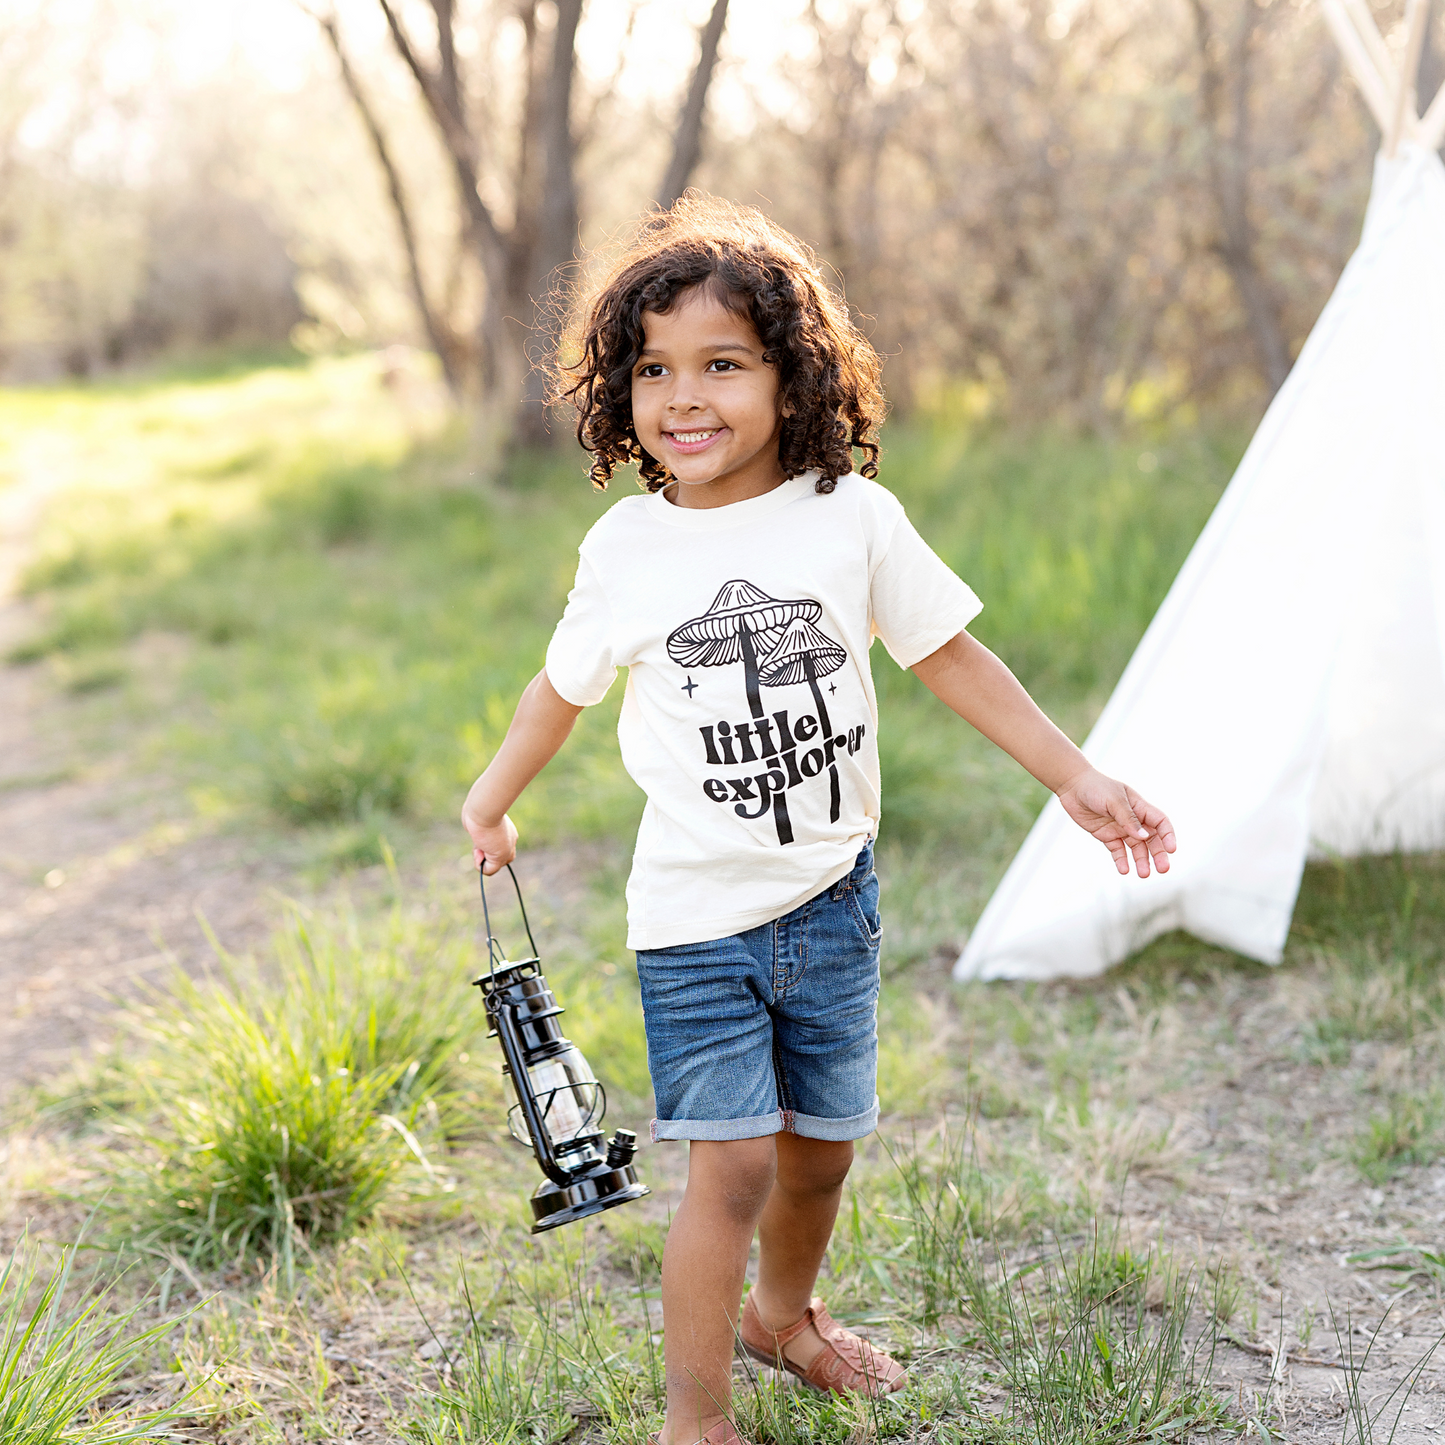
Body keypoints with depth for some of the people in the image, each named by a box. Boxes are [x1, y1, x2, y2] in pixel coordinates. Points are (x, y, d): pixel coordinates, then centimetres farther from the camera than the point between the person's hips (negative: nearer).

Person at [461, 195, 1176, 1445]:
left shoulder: (854, 517, -7)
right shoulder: (626, 548, -6)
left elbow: (952, 658, 2)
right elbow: (567, 683, 11)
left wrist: (1076, 778, 0)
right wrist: (493, 800, 21)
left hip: (833, 897, 2)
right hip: (697, 915, -2)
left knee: (823, 1141, 16)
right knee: (732, 1160, -8)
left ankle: (784, 1310, 45)